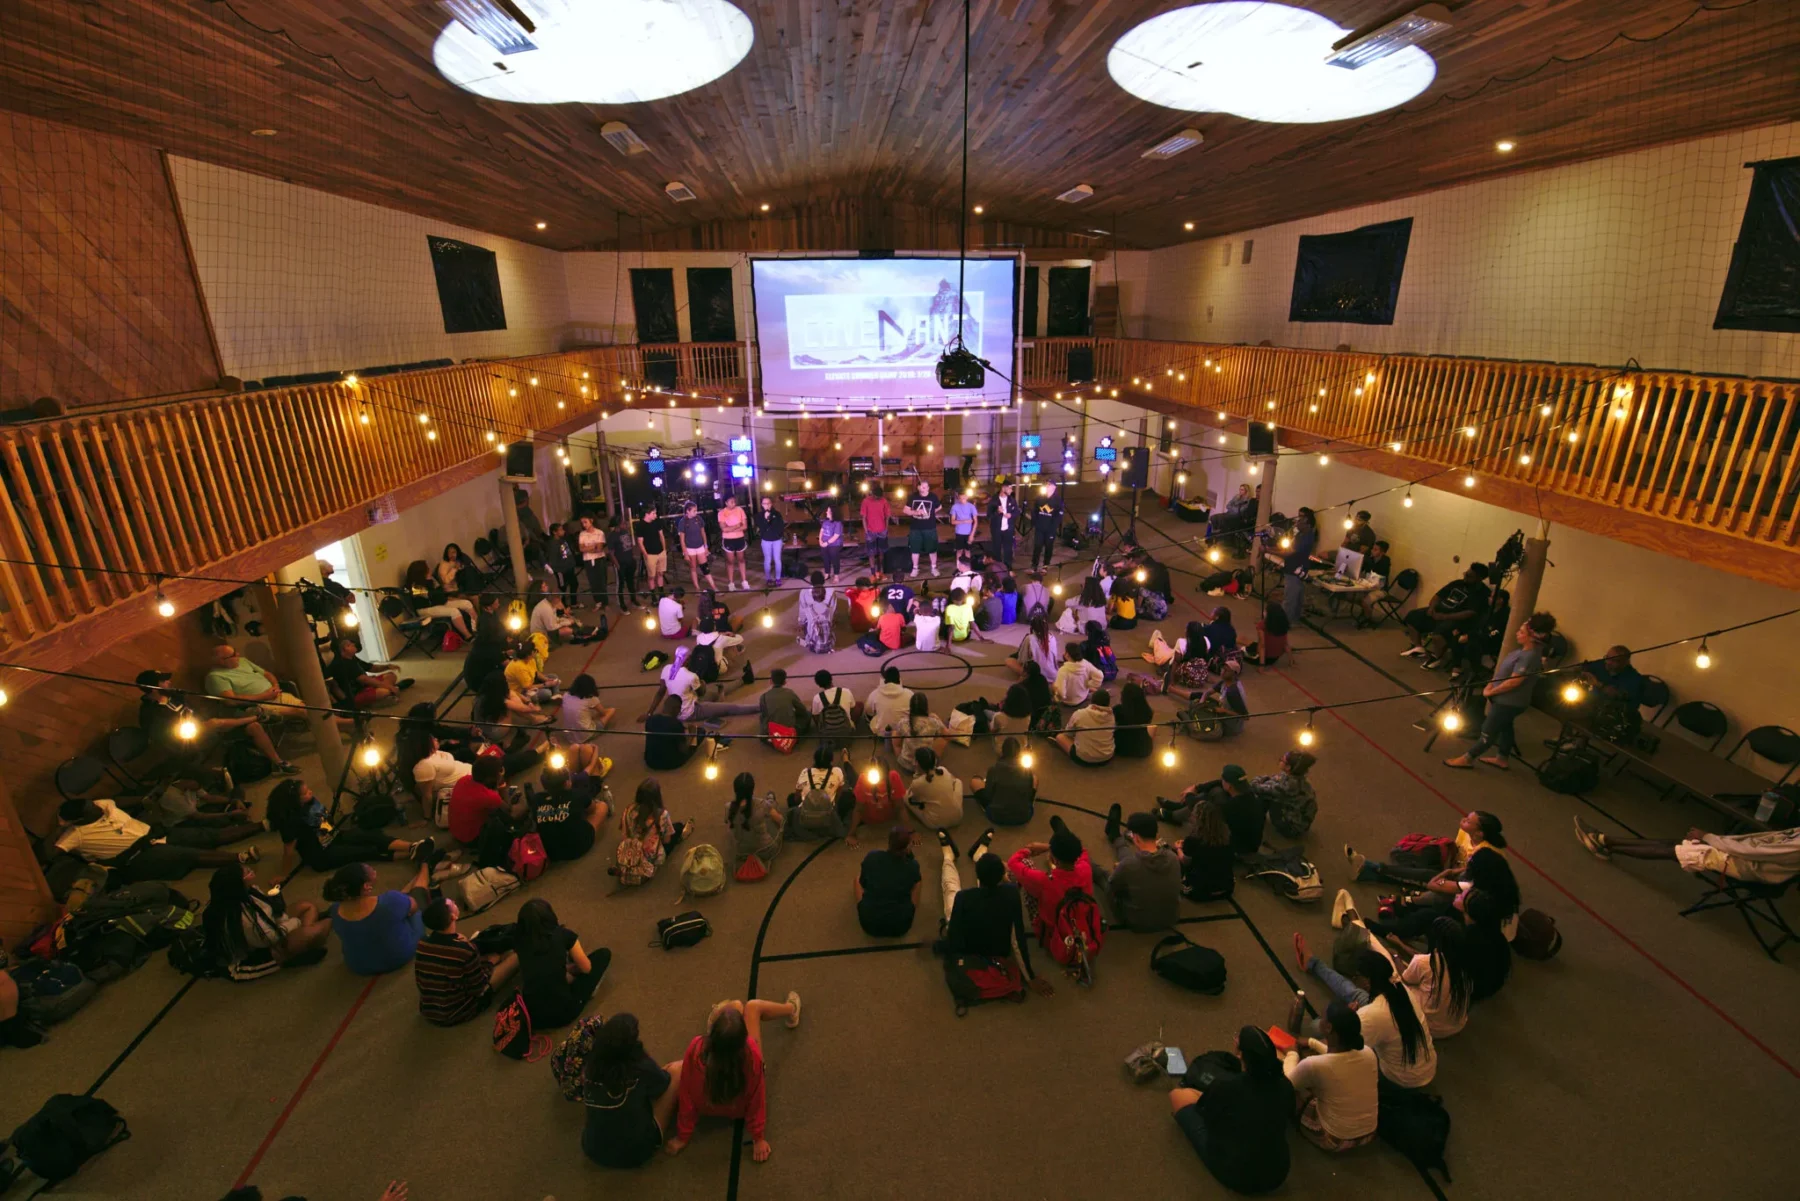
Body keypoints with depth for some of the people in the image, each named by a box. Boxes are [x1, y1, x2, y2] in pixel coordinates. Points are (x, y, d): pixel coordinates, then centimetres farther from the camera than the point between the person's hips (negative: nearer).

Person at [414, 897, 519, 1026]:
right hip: (458, 1014, -6)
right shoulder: (465, 949, -29)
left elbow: (418, 981, 7)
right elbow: (479, 989, -16)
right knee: (514, 957, 2)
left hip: (428, 1013, 6)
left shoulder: (421, 945, -12)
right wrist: (489, 963, 2)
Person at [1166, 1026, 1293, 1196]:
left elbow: (1201, 1109, -2)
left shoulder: (1226, 1084, -24)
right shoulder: (1285, 1085, -11)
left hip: (1233, 1176, -4)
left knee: (1178, 1095, 7)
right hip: (1278, 1176, 4)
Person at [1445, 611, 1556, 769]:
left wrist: (1491, 692, -18)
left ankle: (1467, 758, 10)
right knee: (1504, 727, 22)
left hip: (1509, 702, -10)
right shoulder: (1525, 651, 1)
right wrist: (1491, 684, 3)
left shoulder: (1530, 657, -29)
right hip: (1508, 700, 10)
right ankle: (1501, 759, 37)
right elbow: (1504, 667, 12)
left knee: (1488, 731, 1)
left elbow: (1513, 682, -29)